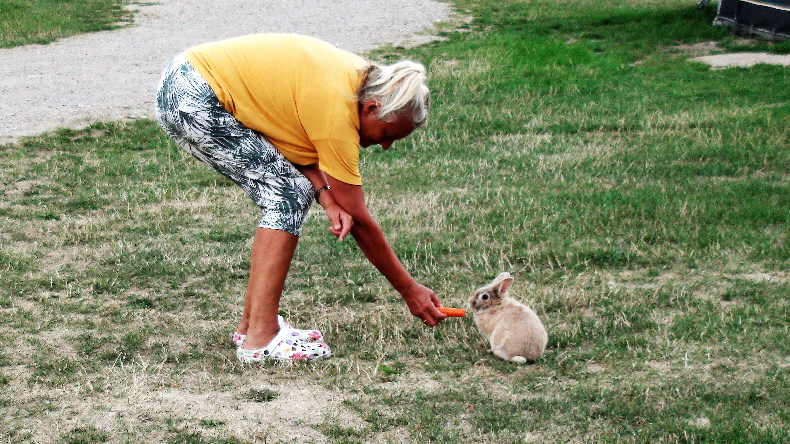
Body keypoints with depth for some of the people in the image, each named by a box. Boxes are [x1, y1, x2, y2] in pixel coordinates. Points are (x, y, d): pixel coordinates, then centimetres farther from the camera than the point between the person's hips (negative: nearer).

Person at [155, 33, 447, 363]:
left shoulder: (359, 76, 2)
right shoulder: (337, 111, -22)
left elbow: (301, 144, 7)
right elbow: (359, 219, -13)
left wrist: (326, 199, -13)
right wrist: (410, 290, -6)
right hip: (192, 98, -10)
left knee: (289, 195, 8)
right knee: (288, 194, -13)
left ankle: (252, 323, 12)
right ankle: (260, 337, -14)